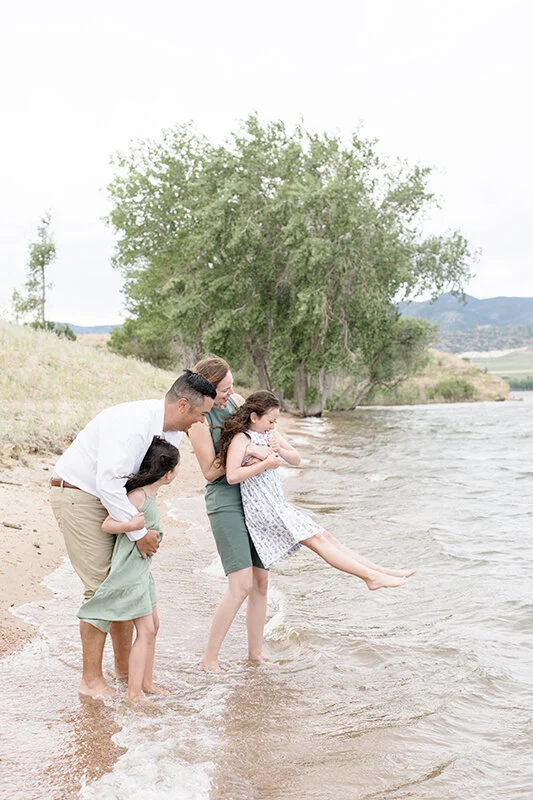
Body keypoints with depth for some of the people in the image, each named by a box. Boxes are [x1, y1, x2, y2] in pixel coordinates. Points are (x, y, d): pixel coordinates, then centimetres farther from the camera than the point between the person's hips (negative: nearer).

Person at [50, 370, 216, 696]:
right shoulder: (132, 422, -30)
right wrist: (139, 531, -30)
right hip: (78, 495, -9)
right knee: (102, 586, -9)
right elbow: (108, 483, -35)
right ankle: (91, 680, 3)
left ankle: (124, 666, 23)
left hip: (110, 498, 9)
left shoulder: (171, 430, -1)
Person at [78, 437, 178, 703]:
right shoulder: (138, 495, -21)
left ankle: (146, 682, 27)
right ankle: (134, 694, -2)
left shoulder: (151, 494, 7)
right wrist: (132, 526, -34)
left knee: (152, 625, 15)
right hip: (129, 571, -10)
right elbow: (107, 525, -24)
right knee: (146, 630, -7)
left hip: (142, 569, 10)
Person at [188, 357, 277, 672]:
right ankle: (210, 658, -2)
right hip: (225, 501, -7)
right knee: (241, 585, -15)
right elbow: (210, 471, -12)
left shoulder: (236, 400, 6)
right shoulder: (199, 420, -13)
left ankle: (256, 651, 20)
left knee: (261, 581, 8)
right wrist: (246, 451, -17)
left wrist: (267, 449, -1)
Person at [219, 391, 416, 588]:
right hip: (264, 510, -9)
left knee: (325, 537, 4)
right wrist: (266, 464, -20)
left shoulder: (270, 434, 15)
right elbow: (232, 476, -24)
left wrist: (280, 450, -5)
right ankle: (371, 576, -13)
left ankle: (382, 571, 3)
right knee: (317, 540, -12)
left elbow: (296, 459, 16)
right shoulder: (241, 438, -11)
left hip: (279, 506, 9)